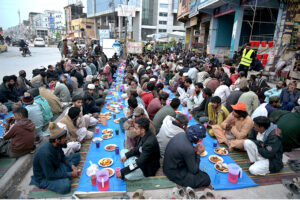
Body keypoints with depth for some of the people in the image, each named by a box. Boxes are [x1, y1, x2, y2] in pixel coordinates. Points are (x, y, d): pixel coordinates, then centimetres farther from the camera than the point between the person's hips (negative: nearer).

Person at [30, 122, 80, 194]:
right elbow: (50, 176, -27)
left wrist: (71, 165, -10)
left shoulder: (57, 145, -13)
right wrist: (70, 174, -22)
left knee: (76, 156, 4)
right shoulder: (45, 153, -35)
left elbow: (62, 157, 7)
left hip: (56, 167, 8)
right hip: (44, 177, -7)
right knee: (65, 186, -33)